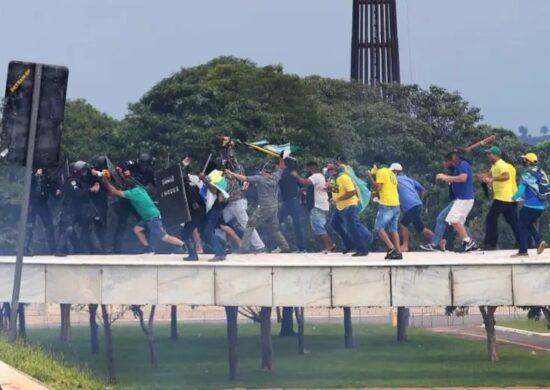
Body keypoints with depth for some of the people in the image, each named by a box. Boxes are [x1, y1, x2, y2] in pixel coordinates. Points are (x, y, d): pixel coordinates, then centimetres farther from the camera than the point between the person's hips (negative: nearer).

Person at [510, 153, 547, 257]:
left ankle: (523, 251, 6)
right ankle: (539, 241, 1)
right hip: (540, 206, 7)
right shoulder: (542, 173, 8)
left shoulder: (526, 175, -13)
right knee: (530, 225, 22)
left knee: (523, 227, 6)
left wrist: (514, 197, 7)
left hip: (530, 206, -7)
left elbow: (520, 191, -16)